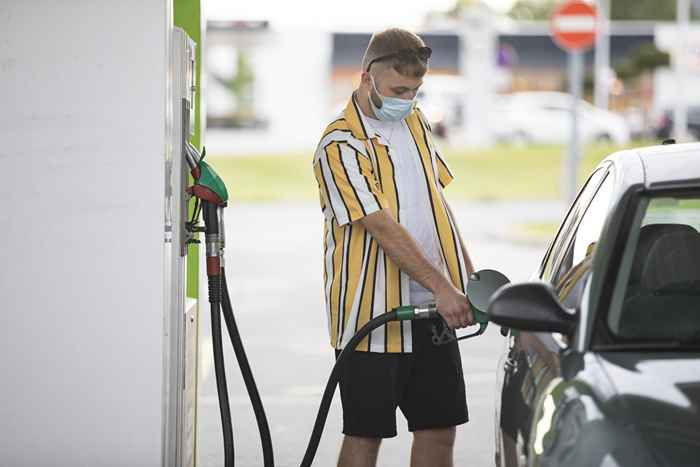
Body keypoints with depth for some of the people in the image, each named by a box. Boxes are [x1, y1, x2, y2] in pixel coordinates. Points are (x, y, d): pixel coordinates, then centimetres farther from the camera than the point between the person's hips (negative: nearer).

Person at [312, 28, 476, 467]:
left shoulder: (415, 122, 11)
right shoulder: (341, 145, -15)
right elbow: (382, 227, -21)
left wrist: (468, 272, 16)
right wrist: (441, 286, -25)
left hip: (431, 311, 7)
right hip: (373, 311, -7)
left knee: (439, 426, 8)